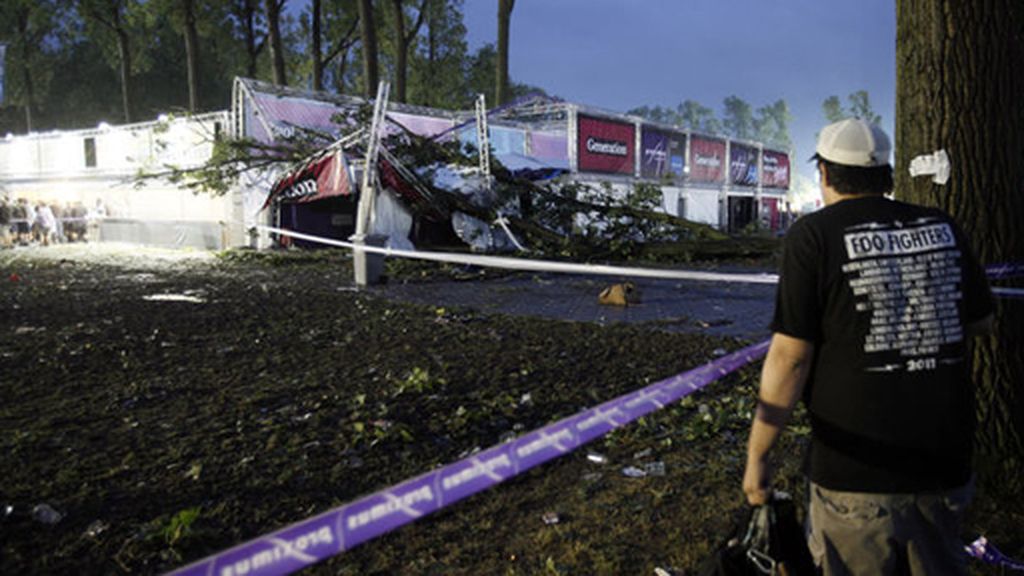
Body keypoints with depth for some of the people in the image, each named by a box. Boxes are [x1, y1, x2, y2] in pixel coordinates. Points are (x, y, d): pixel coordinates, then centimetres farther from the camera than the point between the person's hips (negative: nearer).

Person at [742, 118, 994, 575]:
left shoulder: (814, 235, -12)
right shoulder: (943, 228, 3)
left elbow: (791, 356, -16)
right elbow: (981, 323, 15)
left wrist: (756, 456, -8)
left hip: (856, 471, -4)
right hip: (943, 463, 5)